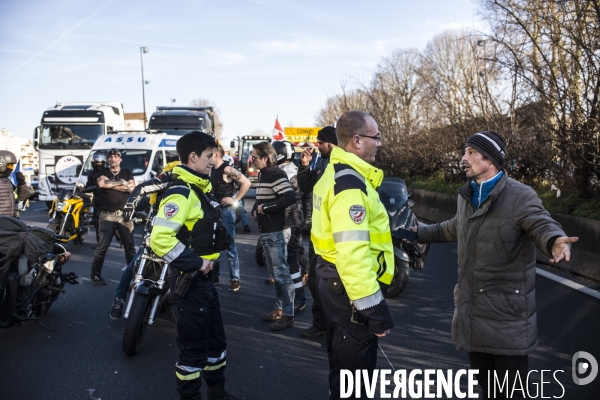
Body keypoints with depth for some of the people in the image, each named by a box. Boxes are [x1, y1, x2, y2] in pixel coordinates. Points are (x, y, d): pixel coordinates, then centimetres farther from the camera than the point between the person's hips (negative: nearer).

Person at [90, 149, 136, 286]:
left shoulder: (127, 173, 12)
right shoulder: (103, 171, 11)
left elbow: (132, 188, -5)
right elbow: (101, 183, -12)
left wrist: (110, 184, -8)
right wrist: (121, 183, -7)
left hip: (125, 214, 1)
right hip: (107, 215, -1)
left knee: (129, 247, 4)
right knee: (102, 247, -1)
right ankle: (96, 275, 9)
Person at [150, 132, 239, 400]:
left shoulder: (200, 189, 12)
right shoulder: (180, 193, -20)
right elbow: (160, 238, -31)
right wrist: (195, 262, -23)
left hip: (204, 277, 10)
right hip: (189, 279, -10)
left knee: (215, 338, 20)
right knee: (194, 345, 4)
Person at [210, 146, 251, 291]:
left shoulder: (227, 170, -15)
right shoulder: (212, 169, 10)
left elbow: (246, 183, -20)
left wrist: (235, 199, -17)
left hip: (226, 210, -8)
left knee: (230, 244, -6)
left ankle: (235, 279, -1)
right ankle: (214, 275, 24)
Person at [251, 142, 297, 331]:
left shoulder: (276, 175, -14)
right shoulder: (263, 174, 16)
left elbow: (290, 197, -28)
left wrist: (266, 207, -21)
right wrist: (255, 209, 6)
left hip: (275, 232, -10)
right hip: (265, 232, 10)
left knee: (282, 274, -4)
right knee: (275, 273, 17)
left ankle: (288, 315, 2)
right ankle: (279, 309, 27)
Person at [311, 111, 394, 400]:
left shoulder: (334, 174, 10)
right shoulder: (350, 185, -23)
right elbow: (353, 254, -30)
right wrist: (373, 308, -27)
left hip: (332, 278, 10)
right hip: (349, 286, -10)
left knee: (342, 360, 26)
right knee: (355, 368, 4)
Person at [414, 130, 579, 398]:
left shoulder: (520, 196, -12)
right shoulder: (466, 195, 10)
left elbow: (543, 226, -26)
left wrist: (555, 242, -49)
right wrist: (420, 233, 31)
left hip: (507, 307, -7)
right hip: (472, 305, 7)